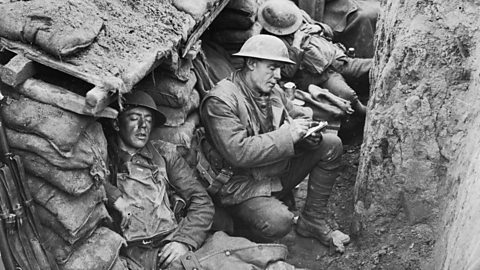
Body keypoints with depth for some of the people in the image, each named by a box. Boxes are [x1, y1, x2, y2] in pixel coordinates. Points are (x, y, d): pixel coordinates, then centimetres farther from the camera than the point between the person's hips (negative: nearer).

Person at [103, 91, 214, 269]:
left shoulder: (164, 154, 14)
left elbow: (202, 201, 10)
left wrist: (185, 240, -4)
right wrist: (114, 198, -11)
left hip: (171, 248, 2)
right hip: (131, 254, -1)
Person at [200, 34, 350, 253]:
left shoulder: (273, 91, 4)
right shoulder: (221, 101, -21)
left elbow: (299, 115, 16)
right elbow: (237, 152, -31)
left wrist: (310, 134, -11)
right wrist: (288, 134, -27)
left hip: (279, 172, 8)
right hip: (241, 185, -8)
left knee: (331, 145, 1)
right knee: (278, 222, -35)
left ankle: (312, 222, 9)